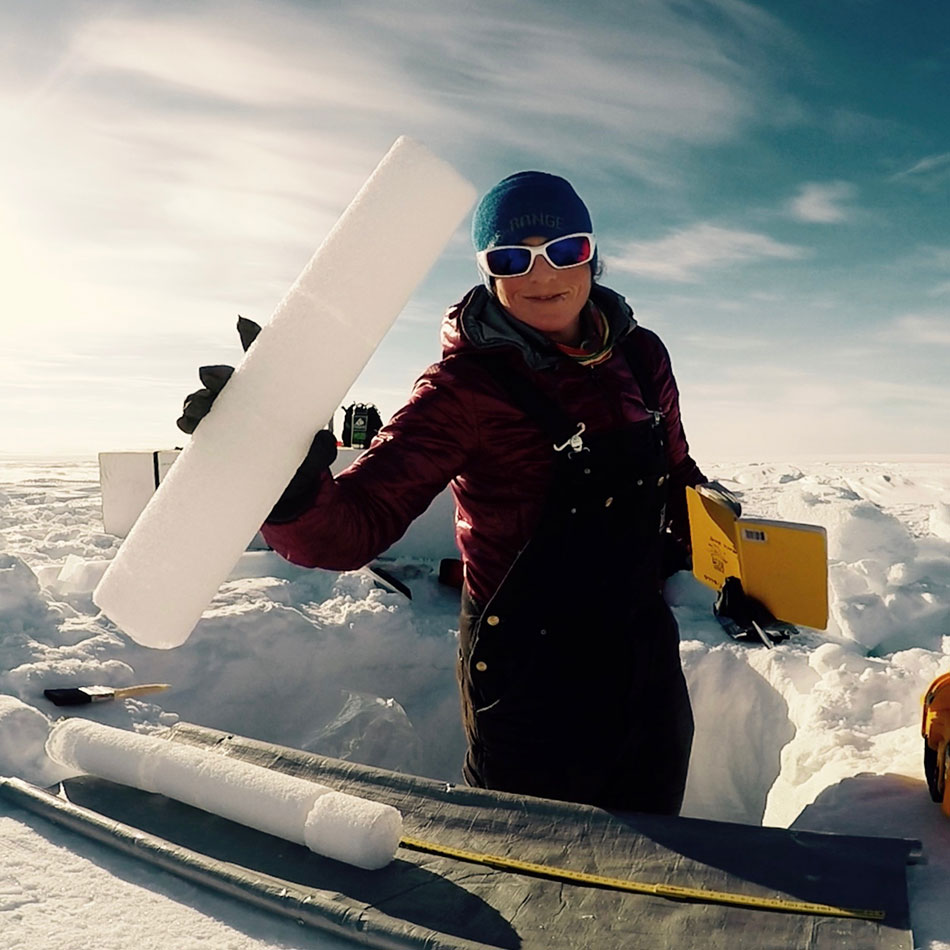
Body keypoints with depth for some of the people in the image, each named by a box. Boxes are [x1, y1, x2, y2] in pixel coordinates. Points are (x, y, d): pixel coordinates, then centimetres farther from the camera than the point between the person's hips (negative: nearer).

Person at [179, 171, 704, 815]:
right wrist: (288, 485, -45)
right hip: (529, 675, -6)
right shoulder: (465, 386, -17)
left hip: (647, 653, 6)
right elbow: (356, 527, -27)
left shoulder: (641, 355, 0)